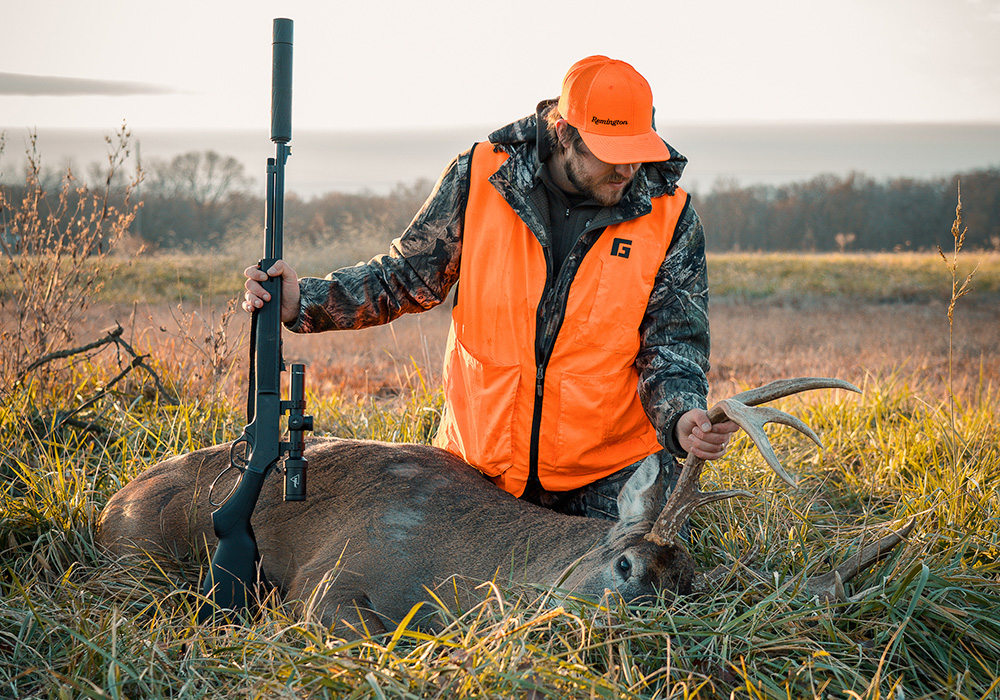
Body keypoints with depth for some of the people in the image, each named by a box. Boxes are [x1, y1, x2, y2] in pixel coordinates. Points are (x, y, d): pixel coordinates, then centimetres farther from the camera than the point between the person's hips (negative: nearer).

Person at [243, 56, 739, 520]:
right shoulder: (480, 178, -9)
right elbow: (407, 278, 1)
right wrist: (303, 301, -13)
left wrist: (681, 417, -31)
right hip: (480, 458, 1)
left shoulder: (670, 217, -10)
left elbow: (672, 345, -9)